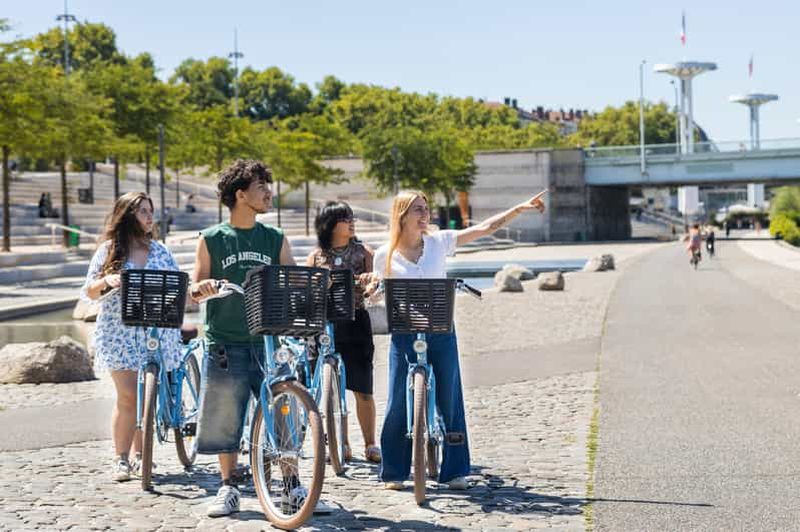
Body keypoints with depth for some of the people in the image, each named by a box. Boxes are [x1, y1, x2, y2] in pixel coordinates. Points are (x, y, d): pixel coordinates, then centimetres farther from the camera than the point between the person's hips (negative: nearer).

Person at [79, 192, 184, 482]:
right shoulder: (108, 250, 4)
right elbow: (89, 292, 2)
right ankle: (121, 459, -2)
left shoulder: (160, 251, 11)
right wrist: (106, 280, -19)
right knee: (128, 395, -11)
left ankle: (139, 453, 19)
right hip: (120, 332, -3)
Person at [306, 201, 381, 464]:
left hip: (356, 324, -1)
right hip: (326, 325, 1)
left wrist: (370, 280, -21)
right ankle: (342, 445, 16)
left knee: (362, 390, -1)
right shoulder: (317, 256, 7)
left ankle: (370, 445, 8)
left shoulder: (363, 251, 6)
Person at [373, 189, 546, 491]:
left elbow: (486, 228, 0)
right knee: (399, 403, 1)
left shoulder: (439, 242, 2)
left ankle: (454, 471, 15)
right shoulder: (385, 255, 0)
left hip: (441, 332, 1)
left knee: (450, 401, 4)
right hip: (404, 334, -1)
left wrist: (521, 208, -6)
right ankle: (393, 473, 14)